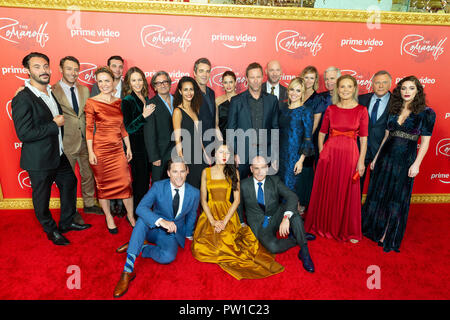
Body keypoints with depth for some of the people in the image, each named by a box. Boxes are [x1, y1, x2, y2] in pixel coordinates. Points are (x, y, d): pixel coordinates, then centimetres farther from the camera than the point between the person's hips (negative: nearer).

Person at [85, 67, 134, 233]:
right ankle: (108, 216, 26)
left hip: (118, 149, 3)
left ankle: (130, 215, 19)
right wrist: (91, 152, -9)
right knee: (103, 183, 8)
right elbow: (89, 129, -5)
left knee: (126, 182, 1)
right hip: (100, 148, -3)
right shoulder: (91, 102, -4)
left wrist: (128, 147, 10)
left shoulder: (119, 102, 8)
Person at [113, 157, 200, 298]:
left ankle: (142, 247, -2)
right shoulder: (158, 186, -14)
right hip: (153, 228, 0)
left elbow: (191, 216, 8)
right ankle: (128, 271, -33)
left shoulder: (194, 193, -9)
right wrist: (161, 221, -41)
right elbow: (140, 208, -27)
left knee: (168, 256, -32)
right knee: (143, 218, -33)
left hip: (172, 234, 0)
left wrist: (188, 235, 21)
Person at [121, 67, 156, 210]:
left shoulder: (145, 98, 11)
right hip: (136, 146, -7)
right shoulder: (127, 101, -10)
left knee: (146, 180, 13)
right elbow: (129, 128, -16)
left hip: (147, 144, 7)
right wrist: (144, 115, -24)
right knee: (139, 179, 0)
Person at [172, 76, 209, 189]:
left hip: (199, 157, 7)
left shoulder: (195, 109, 12)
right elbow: (177, 140, -12)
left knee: (201, 188, 10)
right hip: (187, 158, -6)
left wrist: (205, 155, 13)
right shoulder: (178, 111, -8)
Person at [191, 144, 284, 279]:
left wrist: (225, 221, -13)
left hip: (228, 213, 0)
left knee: (224, 244, -23)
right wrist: (212, 221, -12)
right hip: (210, 212, 1)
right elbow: (203, 199, 2)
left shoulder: (233, 172, 4)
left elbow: (237, 200, -1)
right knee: (200, 247, -22)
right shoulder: (206, 172, 6)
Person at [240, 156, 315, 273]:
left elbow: (292, 197, -18)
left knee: (290, 207, -31)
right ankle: (300, 238, -6)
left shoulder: (274, 180, -3)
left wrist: (286, 217, -34)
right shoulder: (244, 184, -2)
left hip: (276, 218, 2)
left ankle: (304, 252, -23)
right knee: (272, 247, -33)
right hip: (259, 224, -1)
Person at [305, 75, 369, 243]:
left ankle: (348, 231, 25)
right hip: (329, 153, 1)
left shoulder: (361, 110, 1)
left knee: (348, 193, 7)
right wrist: (322, 153, 3)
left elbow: (363, 139, -1)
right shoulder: (330, 109, 5)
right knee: (326, 191, 9)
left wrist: (361, 161, -6)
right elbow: (321, 134, 10)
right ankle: (325, 225, 29)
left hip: (350, 154, -1)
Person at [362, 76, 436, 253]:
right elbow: (387, 136, 11)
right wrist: (376, 158, 10)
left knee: (397, 198, 6)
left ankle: (388, 236, 22)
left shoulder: (426, 113, -4)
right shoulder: (394, 110, 8)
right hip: (385, 156, 4)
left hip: (405, 160, -4)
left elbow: (425, 142, -5)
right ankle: (375, 229, 31)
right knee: (378, 194, 11)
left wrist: (416, 164, -12)